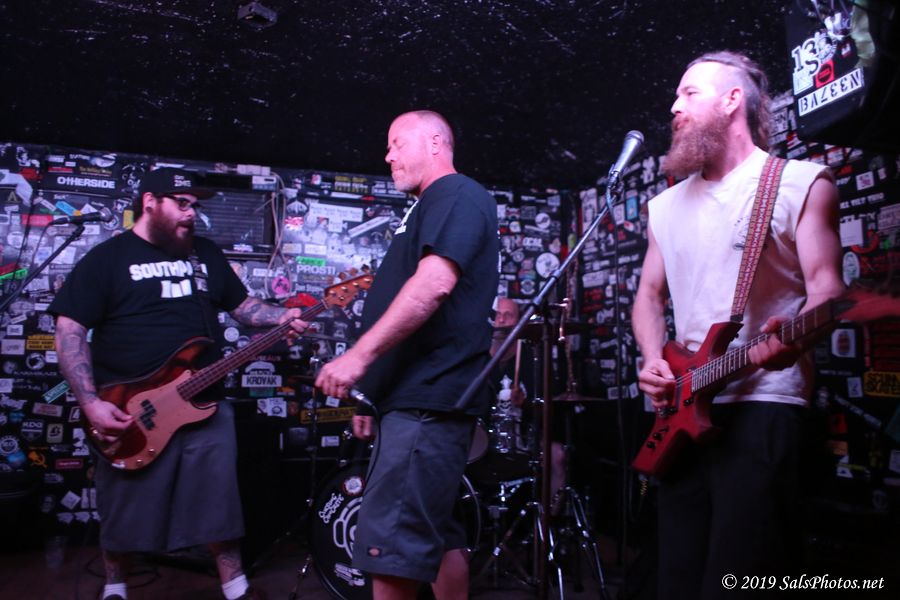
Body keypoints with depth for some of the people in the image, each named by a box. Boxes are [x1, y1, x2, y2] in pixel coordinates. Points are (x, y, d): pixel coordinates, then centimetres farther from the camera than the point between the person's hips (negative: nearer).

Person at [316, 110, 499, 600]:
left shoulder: (457, 195, -5)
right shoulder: (427, 208, 25)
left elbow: (433, 284, -22)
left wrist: (358, 356, -22)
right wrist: (373, 391, 25)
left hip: (429, 400, -10)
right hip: (415, 398, 10)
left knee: (390, 547, -9)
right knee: (435, 536, 15)